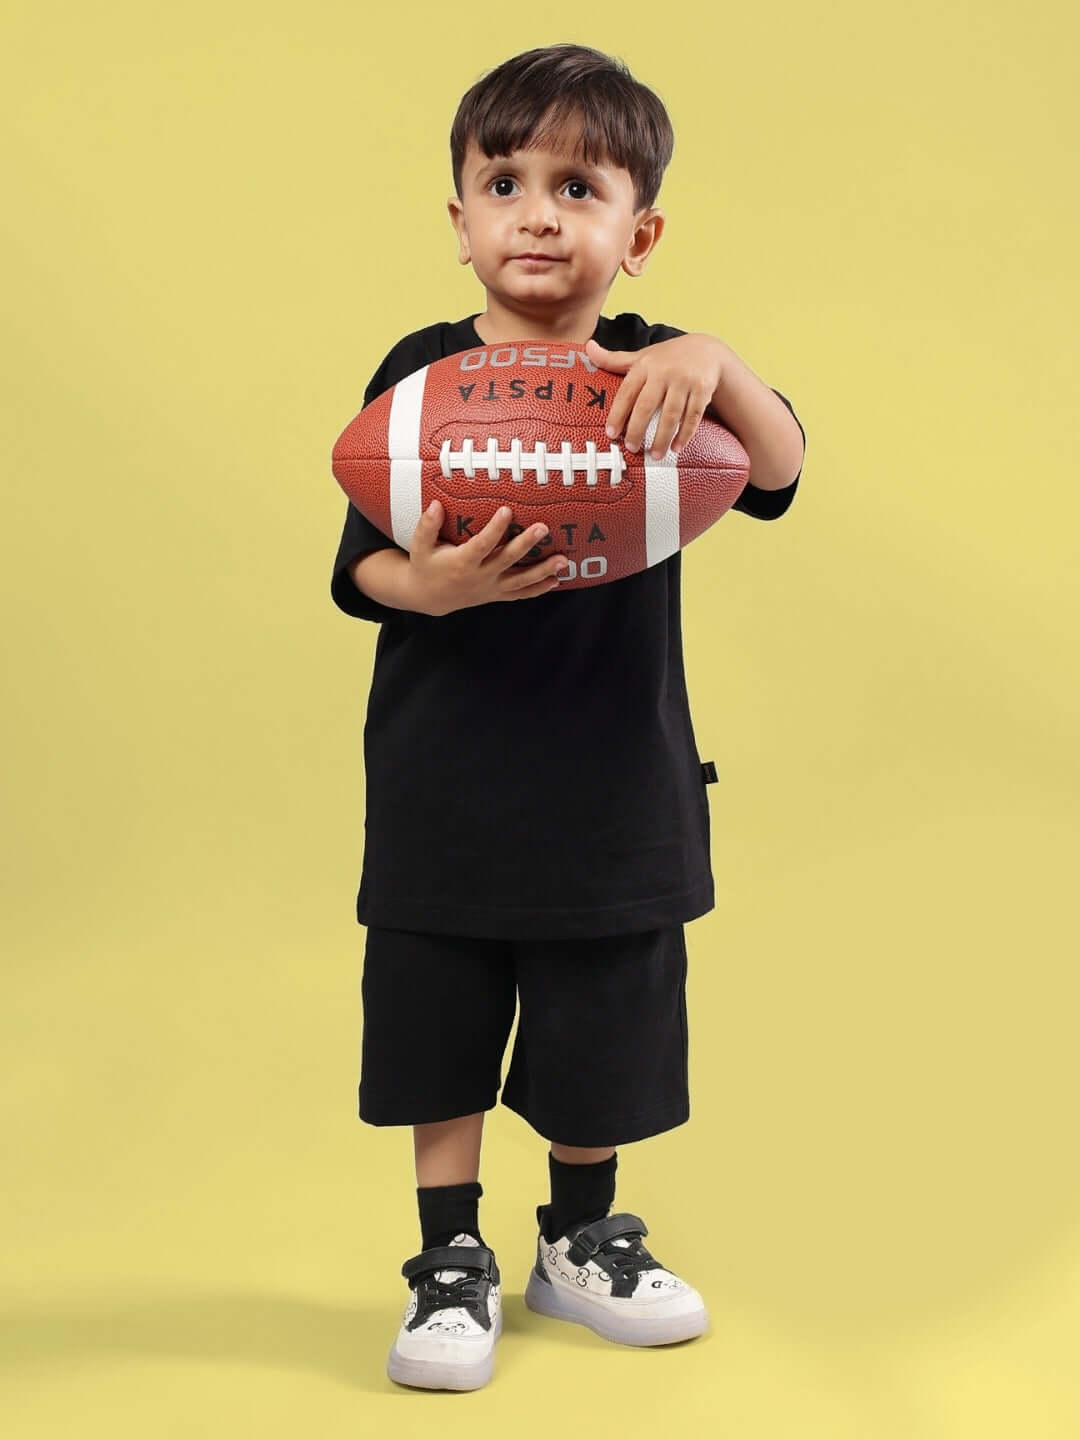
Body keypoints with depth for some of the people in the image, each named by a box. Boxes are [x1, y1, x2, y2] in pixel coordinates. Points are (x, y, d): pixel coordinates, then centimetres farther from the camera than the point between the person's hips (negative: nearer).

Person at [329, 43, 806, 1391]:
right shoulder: (421, 372, -4)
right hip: (444, 784, -1)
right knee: (438, 1027, 8)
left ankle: (580, 1240, 36)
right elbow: (360, 565, -7)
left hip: (613, 787, 1)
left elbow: (777, 474, -17)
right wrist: (429, 584, -29)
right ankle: (451, 1260, 27)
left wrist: (715, 366, -35)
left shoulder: (653, 374, 0)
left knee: (601, 1030, 14)